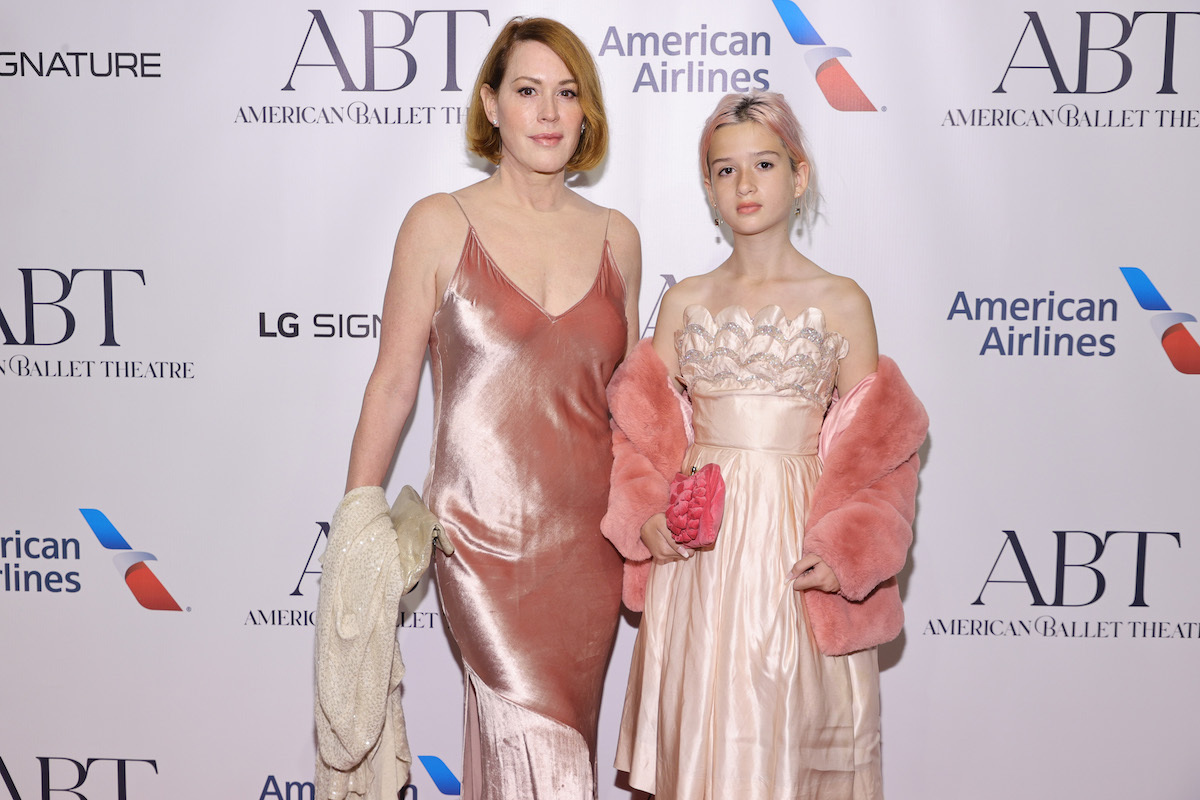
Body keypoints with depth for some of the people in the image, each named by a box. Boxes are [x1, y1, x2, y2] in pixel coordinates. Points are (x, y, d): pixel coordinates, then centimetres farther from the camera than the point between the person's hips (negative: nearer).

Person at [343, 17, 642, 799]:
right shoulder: (440, 225, -3)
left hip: (590, 536, 4)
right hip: (486, 530, -3)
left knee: (539, 737, 14)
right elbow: (393, 383, 1)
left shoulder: (617, 237, 7)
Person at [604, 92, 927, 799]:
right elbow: (643, 427, 9)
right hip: (697, 543, 2)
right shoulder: (685, 302, 7)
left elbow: (873, 448, 0)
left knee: (790, 721, 4)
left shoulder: (841, 303, 0)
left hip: (798, 546, -2)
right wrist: (644, 513, -6)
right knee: (700, 723, 8)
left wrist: (844, 549, -11)